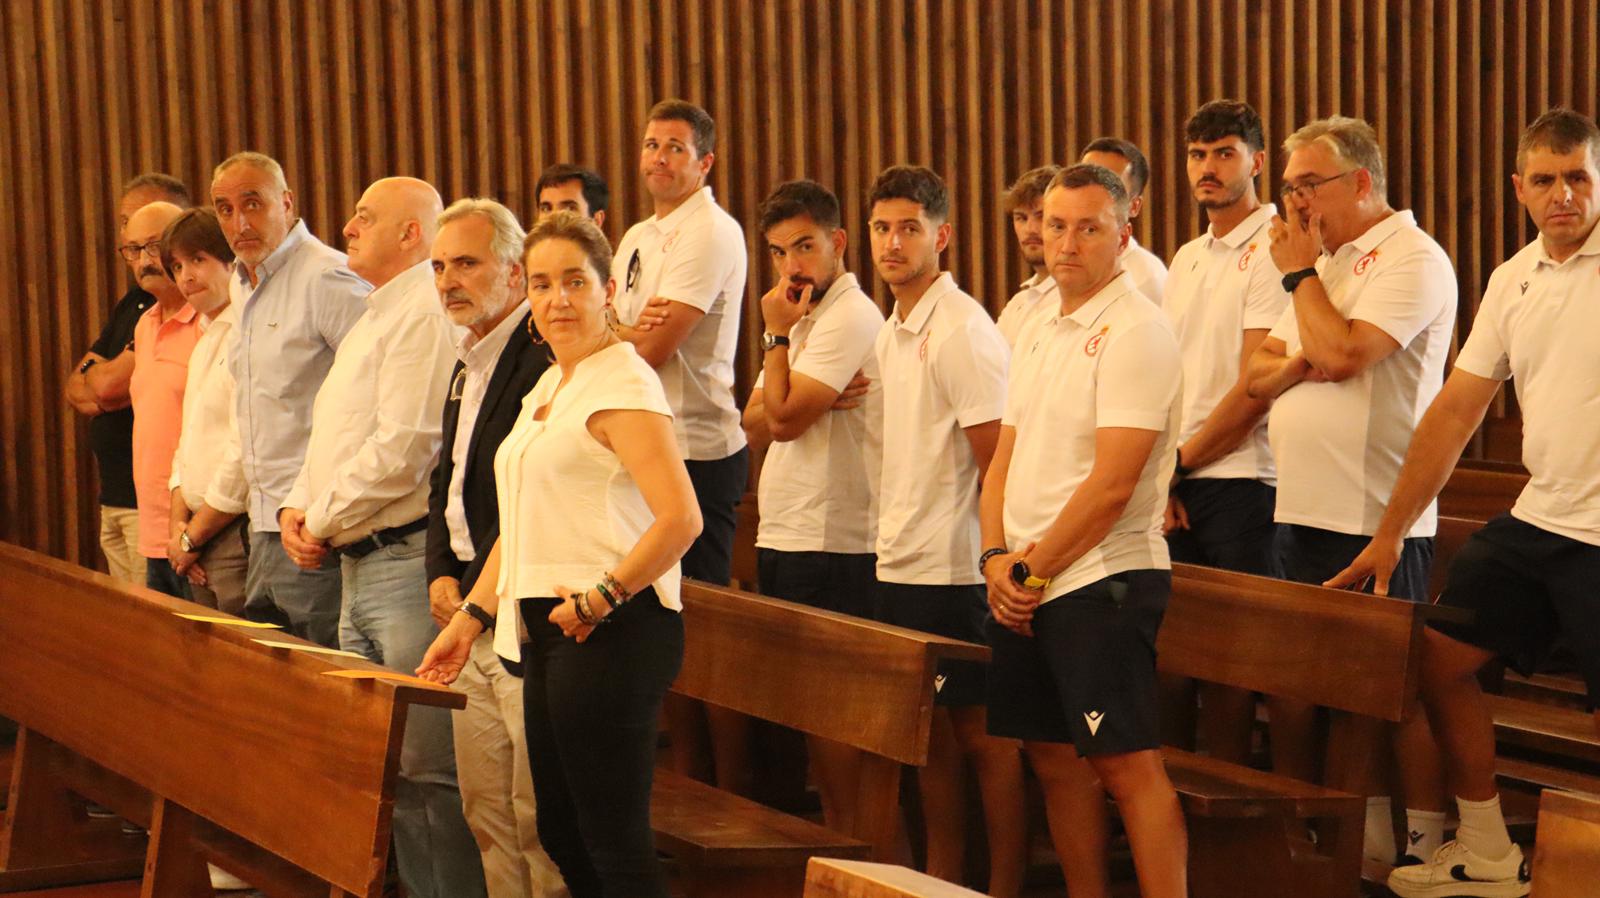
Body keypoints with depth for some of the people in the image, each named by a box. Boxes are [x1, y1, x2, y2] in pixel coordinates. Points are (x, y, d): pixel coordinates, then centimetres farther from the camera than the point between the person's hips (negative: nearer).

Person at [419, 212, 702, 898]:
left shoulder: (623, 383, -12)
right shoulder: (548, 387, 18)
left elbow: (680, 518, -23)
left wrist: (602, 597, -17)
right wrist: (470, 618, 22)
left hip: (608, 632, -10)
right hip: (552, 630, 10)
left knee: (615, 842, -8)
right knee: (561, 834, 14)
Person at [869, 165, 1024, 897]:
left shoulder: (962, 330, -14)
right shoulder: (891, 332, 13)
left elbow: (998, 462, -16)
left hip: (953, 569, -9)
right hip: (900, 563, 9)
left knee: (983, 733, -2)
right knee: (929, 731, 14)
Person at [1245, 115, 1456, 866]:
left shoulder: (1410, 258, -9)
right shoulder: (1327, 261, 19)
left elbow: (1342, 354, -22)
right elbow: (1260, 374, 15)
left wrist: (1301, 272, -9)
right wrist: (1291, 363, -8)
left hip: (1376, 518, -9)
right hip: (1304, 512, 9)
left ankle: (1426, 845, 5)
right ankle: (1370, 836, 20)